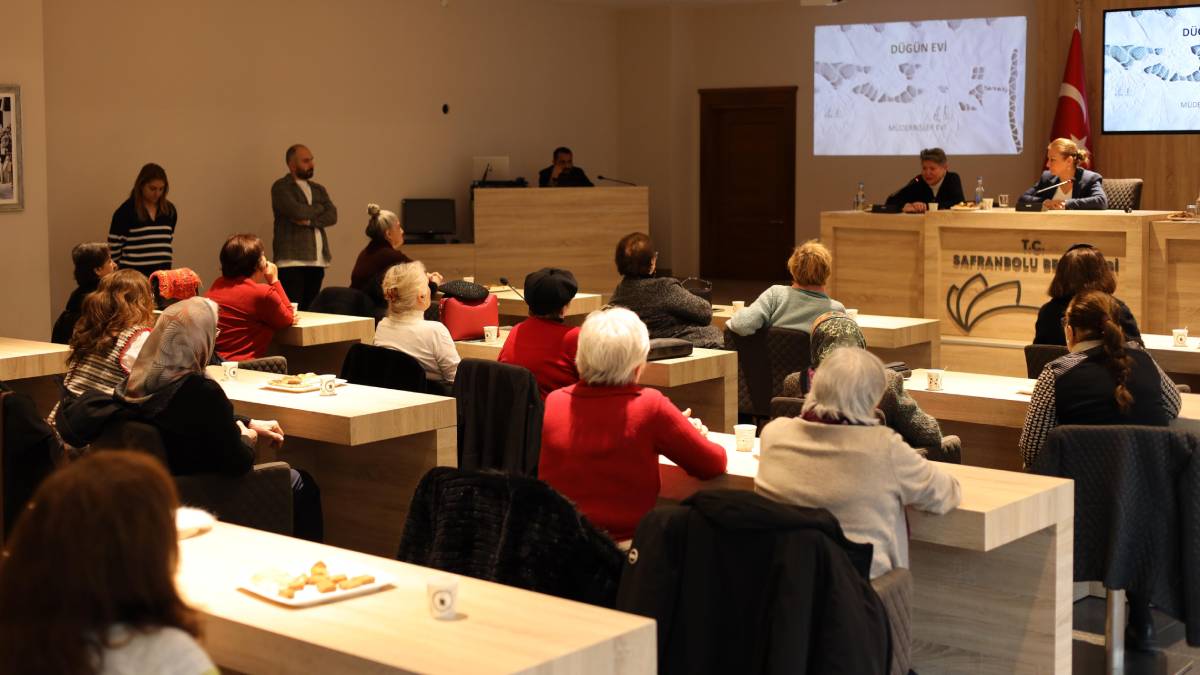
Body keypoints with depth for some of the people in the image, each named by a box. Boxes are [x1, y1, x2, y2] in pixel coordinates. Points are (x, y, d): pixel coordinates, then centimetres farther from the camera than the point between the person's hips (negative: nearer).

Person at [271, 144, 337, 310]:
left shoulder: (318, 189, 20)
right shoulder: (281, 187, 1)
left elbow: (332, 216, 5)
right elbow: (296, 211, -15)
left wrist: (309, 221, -11)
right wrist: (319, 209, 2)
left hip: (317, 261, 6)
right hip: (292, 261, -6)